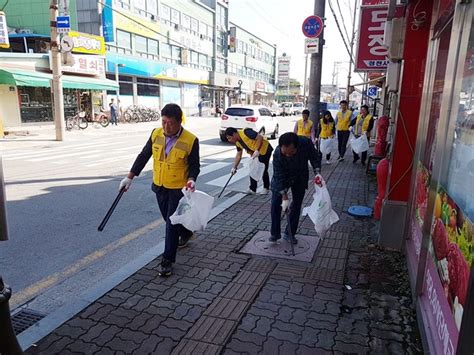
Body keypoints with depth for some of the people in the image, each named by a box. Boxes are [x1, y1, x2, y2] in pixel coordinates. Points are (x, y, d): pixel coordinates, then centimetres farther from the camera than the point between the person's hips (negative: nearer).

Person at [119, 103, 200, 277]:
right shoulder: (156, 134, -6)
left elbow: (194, 165, -10)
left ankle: (167, 260, 11)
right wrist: (130, 177, 2)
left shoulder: (191, 140, -18)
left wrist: (192, 180, -29)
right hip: (159, 186, 5)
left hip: (178, 188, -5)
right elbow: (143, 156, 2)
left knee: (172, 223, -1)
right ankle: (186, 233, 51)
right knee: (169, 219, 22)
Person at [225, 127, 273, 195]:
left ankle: (266, 188, 16)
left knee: (263, 170, -3)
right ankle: (252, 189, 18)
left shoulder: (245, 132, -26)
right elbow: (238, 155, 9)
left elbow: (260, 137, -29)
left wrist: (257, 151, -33)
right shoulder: (238, 142, 1)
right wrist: (234, 167, 3)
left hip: (264, 150, -9)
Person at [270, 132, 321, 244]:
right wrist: (284, 197, -31)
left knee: (296, 205, 3)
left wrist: (317, 173, -27)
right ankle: (275, 234, 8)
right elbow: (279, 177, -30)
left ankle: (289, 233, 17)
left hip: (300, 177, 2)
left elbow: (315, 157, -12)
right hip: (282, 177, -2)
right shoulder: (277, 154, -36)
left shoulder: (306, 143, -32)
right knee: (275, 203, -7)